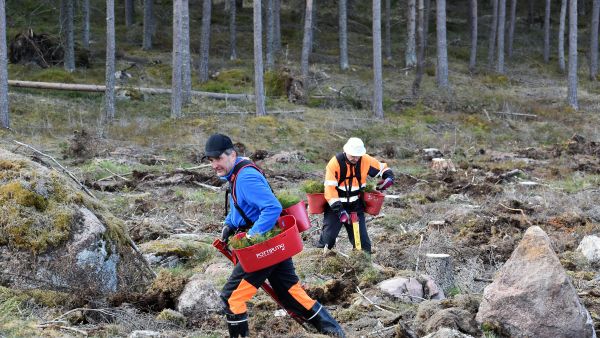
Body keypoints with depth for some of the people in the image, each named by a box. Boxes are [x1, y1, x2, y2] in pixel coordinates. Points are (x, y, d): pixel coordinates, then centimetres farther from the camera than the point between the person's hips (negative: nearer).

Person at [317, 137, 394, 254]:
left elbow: (383, 168, 8)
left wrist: (388, 177, -16)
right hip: (336, 205, -3)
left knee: (362, 238, 3)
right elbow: (330, 188, -20)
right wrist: (339, 210, -25)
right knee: (329, 236, -5)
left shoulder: (365, 161, -8)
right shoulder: (335, 163, -18)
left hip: (356, 206, 3)